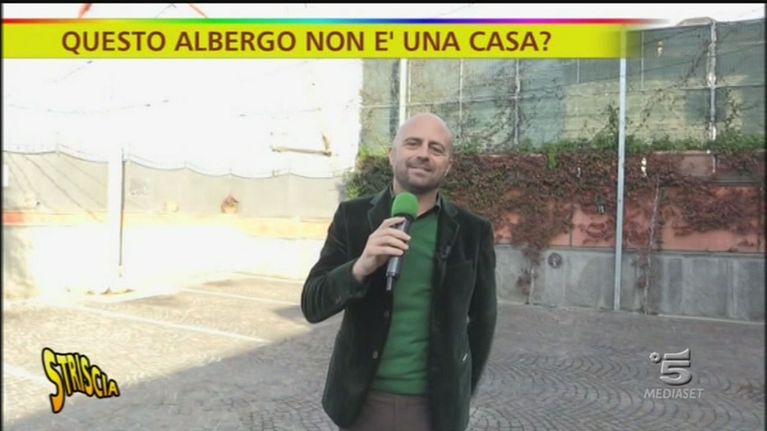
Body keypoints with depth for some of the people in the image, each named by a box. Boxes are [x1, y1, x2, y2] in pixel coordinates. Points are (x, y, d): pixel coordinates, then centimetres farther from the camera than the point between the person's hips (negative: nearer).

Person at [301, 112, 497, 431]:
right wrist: (360, 267, -24)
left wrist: (460, 394, 10)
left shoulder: (473, 232, -5)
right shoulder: (353, 217, -5)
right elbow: (312, 305, -7)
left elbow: (482, 319, 6)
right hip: (362, 401, 1)